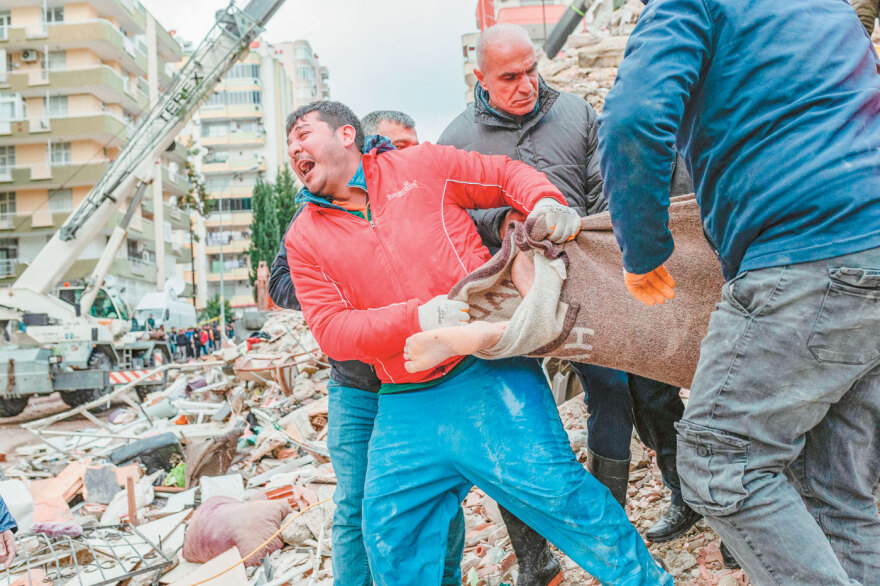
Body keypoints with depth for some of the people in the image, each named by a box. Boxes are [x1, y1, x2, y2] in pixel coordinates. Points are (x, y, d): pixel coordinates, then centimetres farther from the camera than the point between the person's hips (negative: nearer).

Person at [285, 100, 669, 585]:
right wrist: (415, 318, -17)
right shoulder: (304, 238, 10)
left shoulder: (420, 164, 7)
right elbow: (330, 330, -1)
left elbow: (506, 173, 15)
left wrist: (545, 201, -8)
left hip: (486, 373, -3)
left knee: (551, 486, -9)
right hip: (404, 408, 4)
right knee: (391, 538, 6)